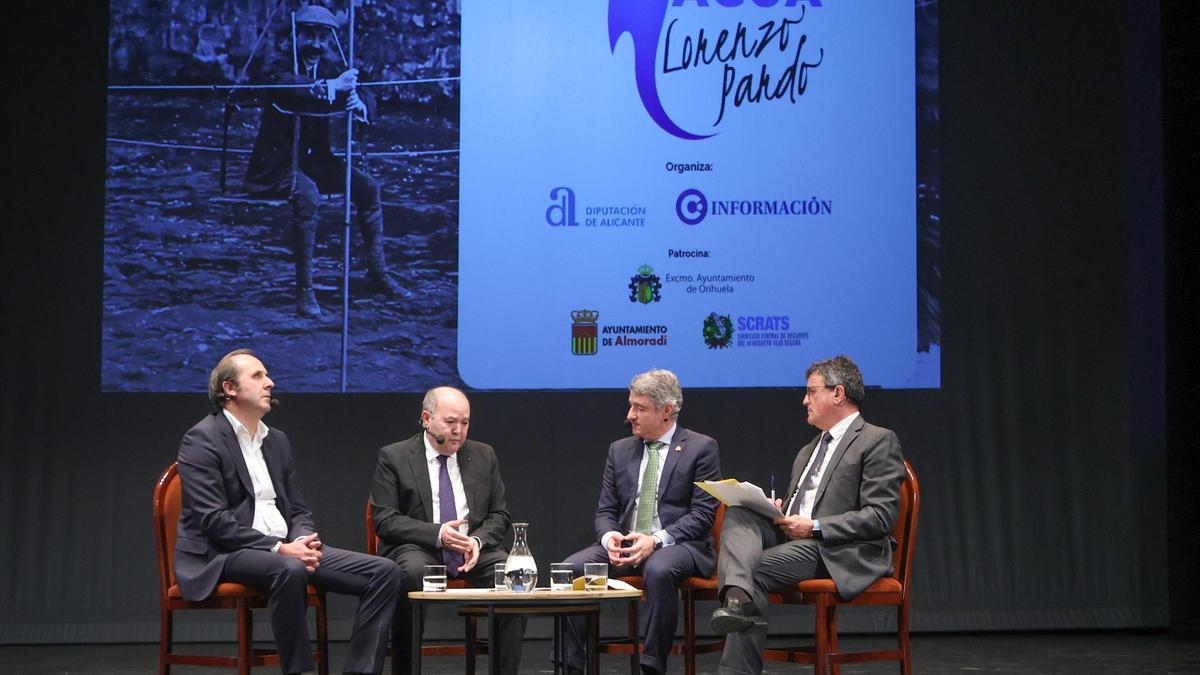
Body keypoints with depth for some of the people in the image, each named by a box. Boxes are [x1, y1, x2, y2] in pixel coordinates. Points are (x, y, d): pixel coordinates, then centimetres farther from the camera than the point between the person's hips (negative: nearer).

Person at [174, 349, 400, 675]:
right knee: (289, 571, -40)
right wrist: (279, 549, -21)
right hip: (222, 556, -8)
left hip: (285, 549, 8)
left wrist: (303, 541, -6)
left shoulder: (277, 441, 19)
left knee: (384, 573, -7)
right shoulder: (202, 440, -5)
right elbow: (213, 520, -14)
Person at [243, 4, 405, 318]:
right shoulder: (281, 68, -11)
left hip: (315, 160, 7)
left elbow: (365, 104, -3)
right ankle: (304, 290, -29)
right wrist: (332, 87, -41)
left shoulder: (331, 70, 5)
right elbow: (285, 86, -34)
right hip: (277, 164, -7)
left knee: (368, 186, -5)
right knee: (307, 194, -33)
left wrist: (359, 104, -27)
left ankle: (378, 271, 10)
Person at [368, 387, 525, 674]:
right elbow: (384, 520, -4)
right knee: (412, 572, -38)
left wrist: (479, 540, -9)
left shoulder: (484, 456, 15)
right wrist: (436, 533, -18)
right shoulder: (393, 457, 3)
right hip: (418, 550, -3)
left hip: (475, 549, 3)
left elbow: (499, 515, 14)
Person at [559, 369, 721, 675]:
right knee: (572, 567, -21)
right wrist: (609, 536, -10)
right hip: (623, 545, 5)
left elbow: (703, 514, -7)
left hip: (678, 544, -5)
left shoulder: (701, 448, 1)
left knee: (659, 570, -38)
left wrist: (656, 540, -20)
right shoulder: (620, 450, 16)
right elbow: (605, 510, 14)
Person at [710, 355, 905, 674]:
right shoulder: (808, 451, 29)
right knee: (738, 512, -21)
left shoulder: (879, 441, 0)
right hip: (790, 537, 8)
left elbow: (880, 516, -11)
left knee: (754, 568, -28)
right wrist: (777, 512, 5)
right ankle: (737, 595, -46)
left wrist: (814, 527, -15)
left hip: (839, 553, -8)